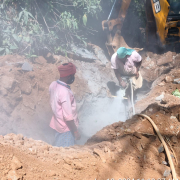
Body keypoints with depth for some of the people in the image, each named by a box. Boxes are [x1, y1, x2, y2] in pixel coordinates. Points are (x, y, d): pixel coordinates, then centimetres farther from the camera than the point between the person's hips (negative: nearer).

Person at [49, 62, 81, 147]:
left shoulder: (53, 85, -6)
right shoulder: (64, 92, -32)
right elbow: (68, 116, -28)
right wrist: (76, 131, -18)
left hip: (57, 123, 8)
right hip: (66, 127, -8)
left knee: (58, 148, 24)